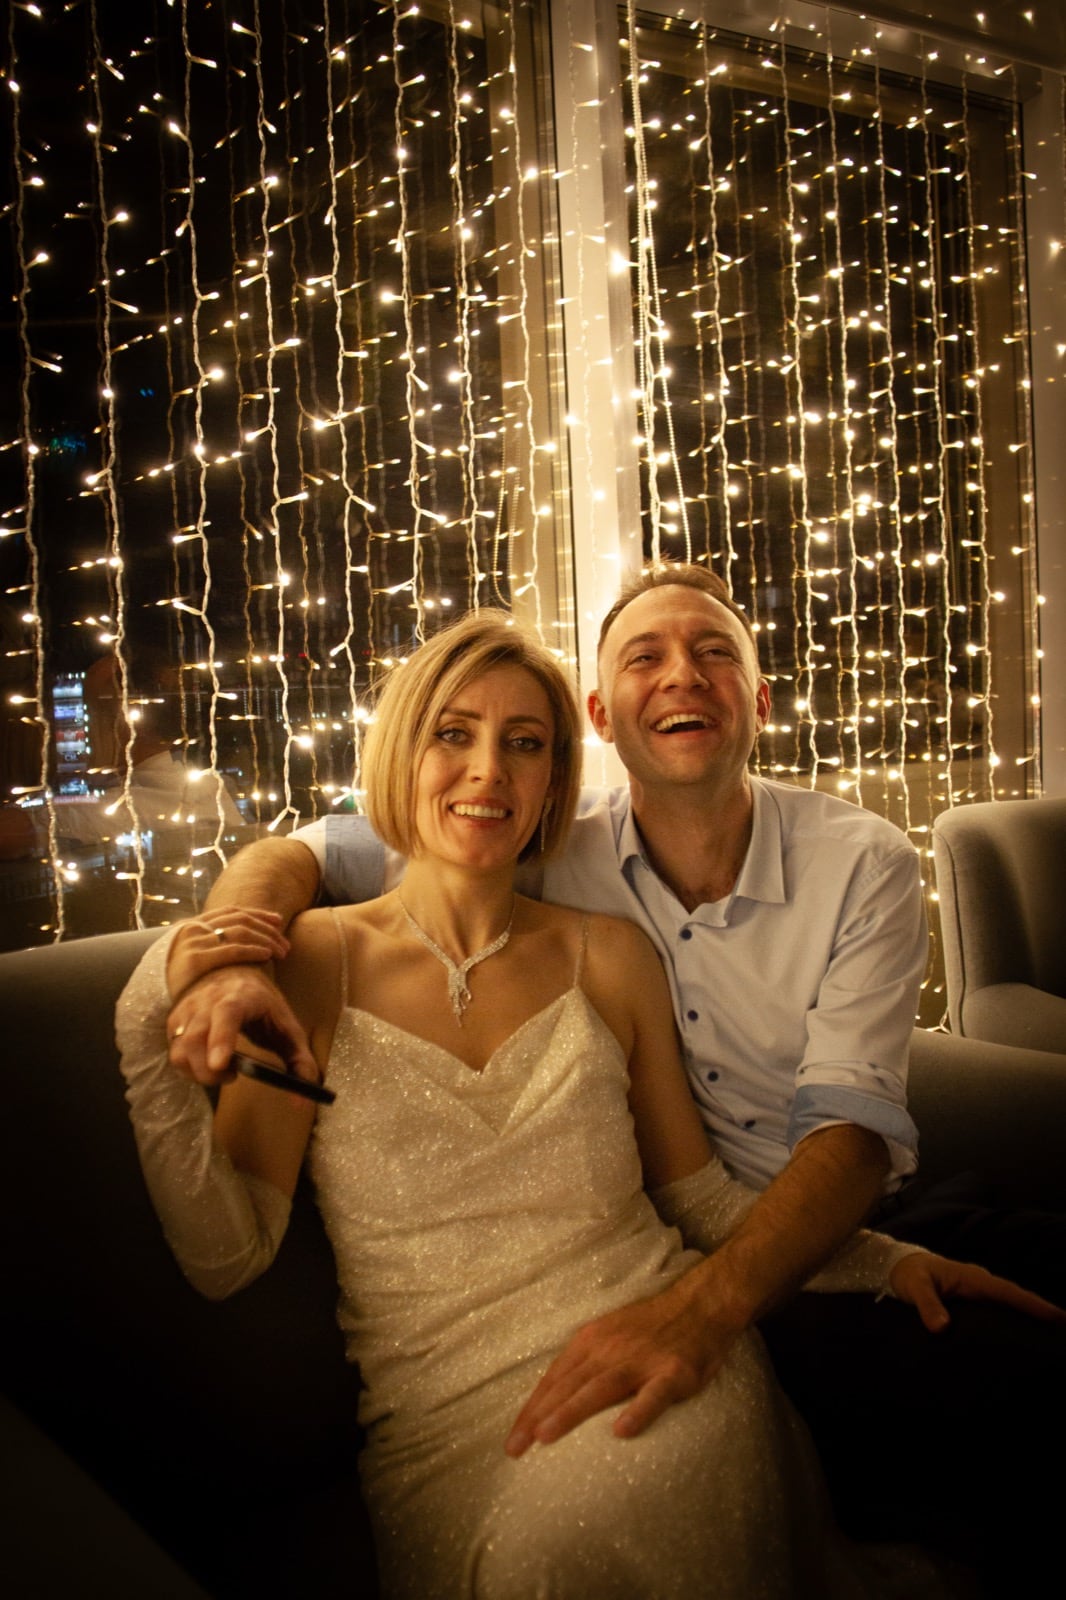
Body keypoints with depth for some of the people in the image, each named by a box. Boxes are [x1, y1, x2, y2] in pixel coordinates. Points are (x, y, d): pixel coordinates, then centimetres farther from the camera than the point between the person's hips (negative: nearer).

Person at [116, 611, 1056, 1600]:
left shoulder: (609, 957, 9)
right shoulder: (314, 963, 2)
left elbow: (700, 1195, 13)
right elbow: (226, 1257, -3)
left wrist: (886, 1259, 1)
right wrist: (152, 1035, -13)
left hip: (647, 1366, 2)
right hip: (440, 1415, -2)